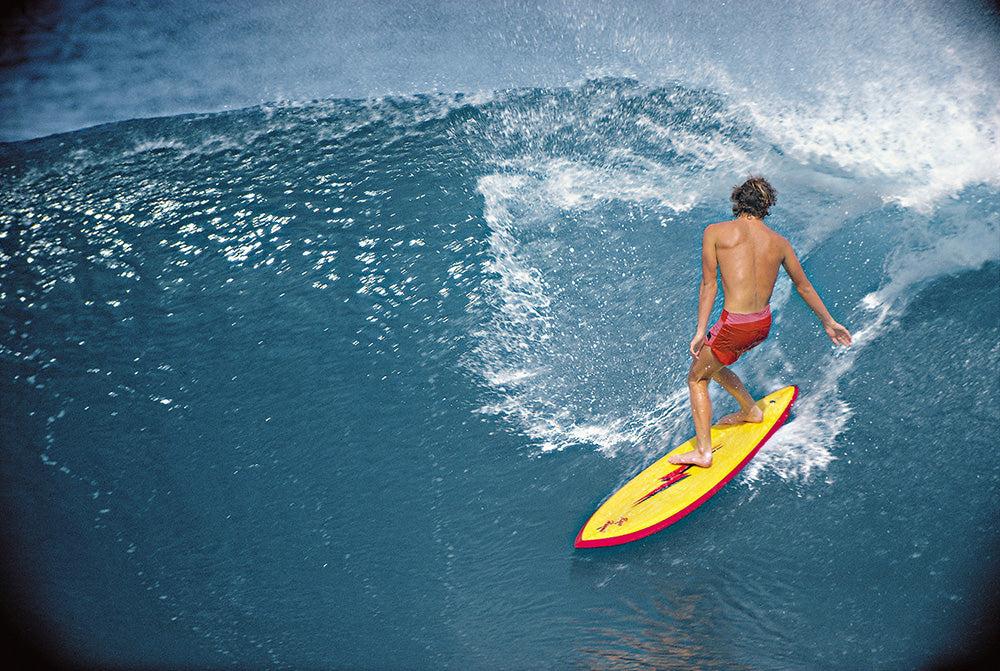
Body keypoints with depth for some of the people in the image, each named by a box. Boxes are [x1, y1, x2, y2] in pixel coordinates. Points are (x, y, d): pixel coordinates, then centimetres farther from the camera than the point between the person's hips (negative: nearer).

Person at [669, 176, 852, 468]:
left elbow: (709, 284, -8)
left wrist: (700, 331, -7)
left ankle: (703, 451, 9)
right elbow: (804, 286, 19)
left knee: (696, 378, 15)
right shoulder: (779, 243, 8)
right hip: (764, 324, 6)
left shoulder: (715, 232, -4)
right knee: (713, 364, 32)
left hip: (735, 326, -6)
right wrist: (828, 322, 30)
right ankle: (751, 411, 46)